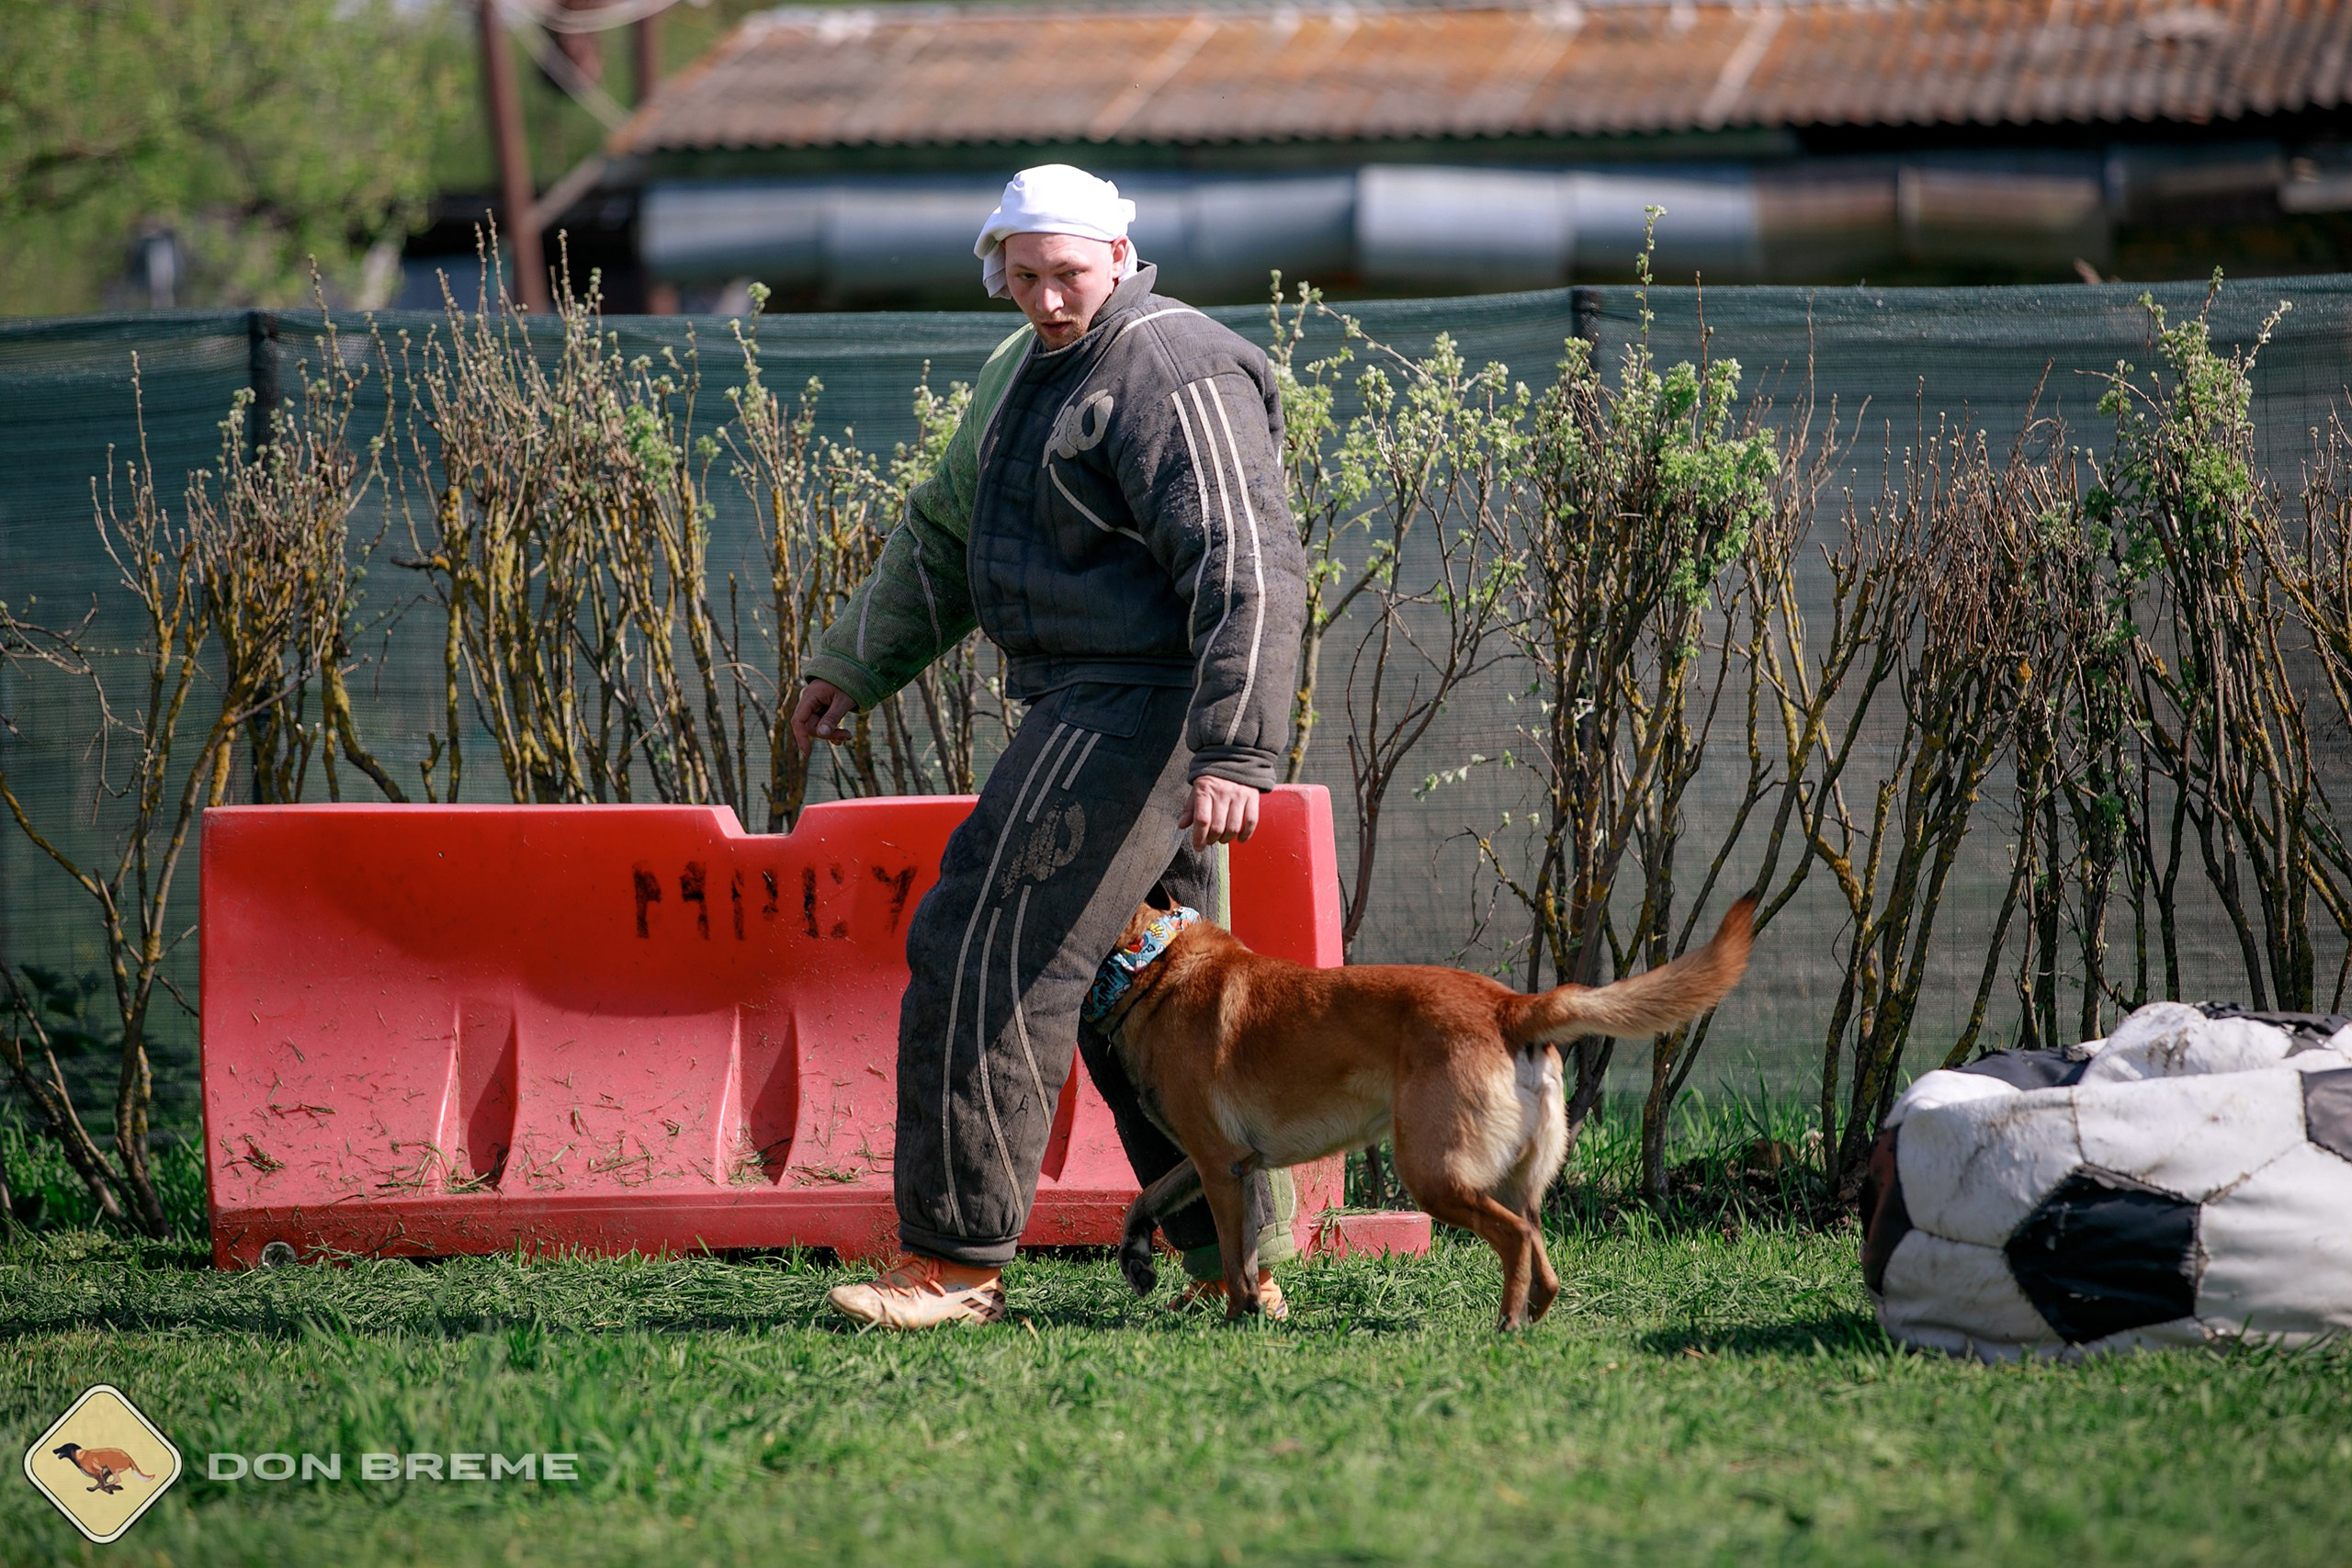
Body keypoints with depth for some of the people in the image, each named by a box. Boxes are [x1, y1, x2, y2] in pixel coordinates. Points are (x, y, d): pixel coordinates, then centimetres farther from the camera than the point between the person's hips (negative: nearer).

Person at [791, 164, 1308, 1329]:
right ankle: (1236, 1263, 18)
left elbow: (1247, 574, -22)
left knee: (987, 958, -11)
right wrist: (855, 664, 29)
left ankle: (958, 1258, -8)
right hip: (1088, 708, 11)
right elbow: (944, 533, 29)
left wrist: (1234, 753, -29)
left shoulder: (1175, 378, -14)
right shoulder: (1025, 371, 17)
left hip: (1140, 709, -11)